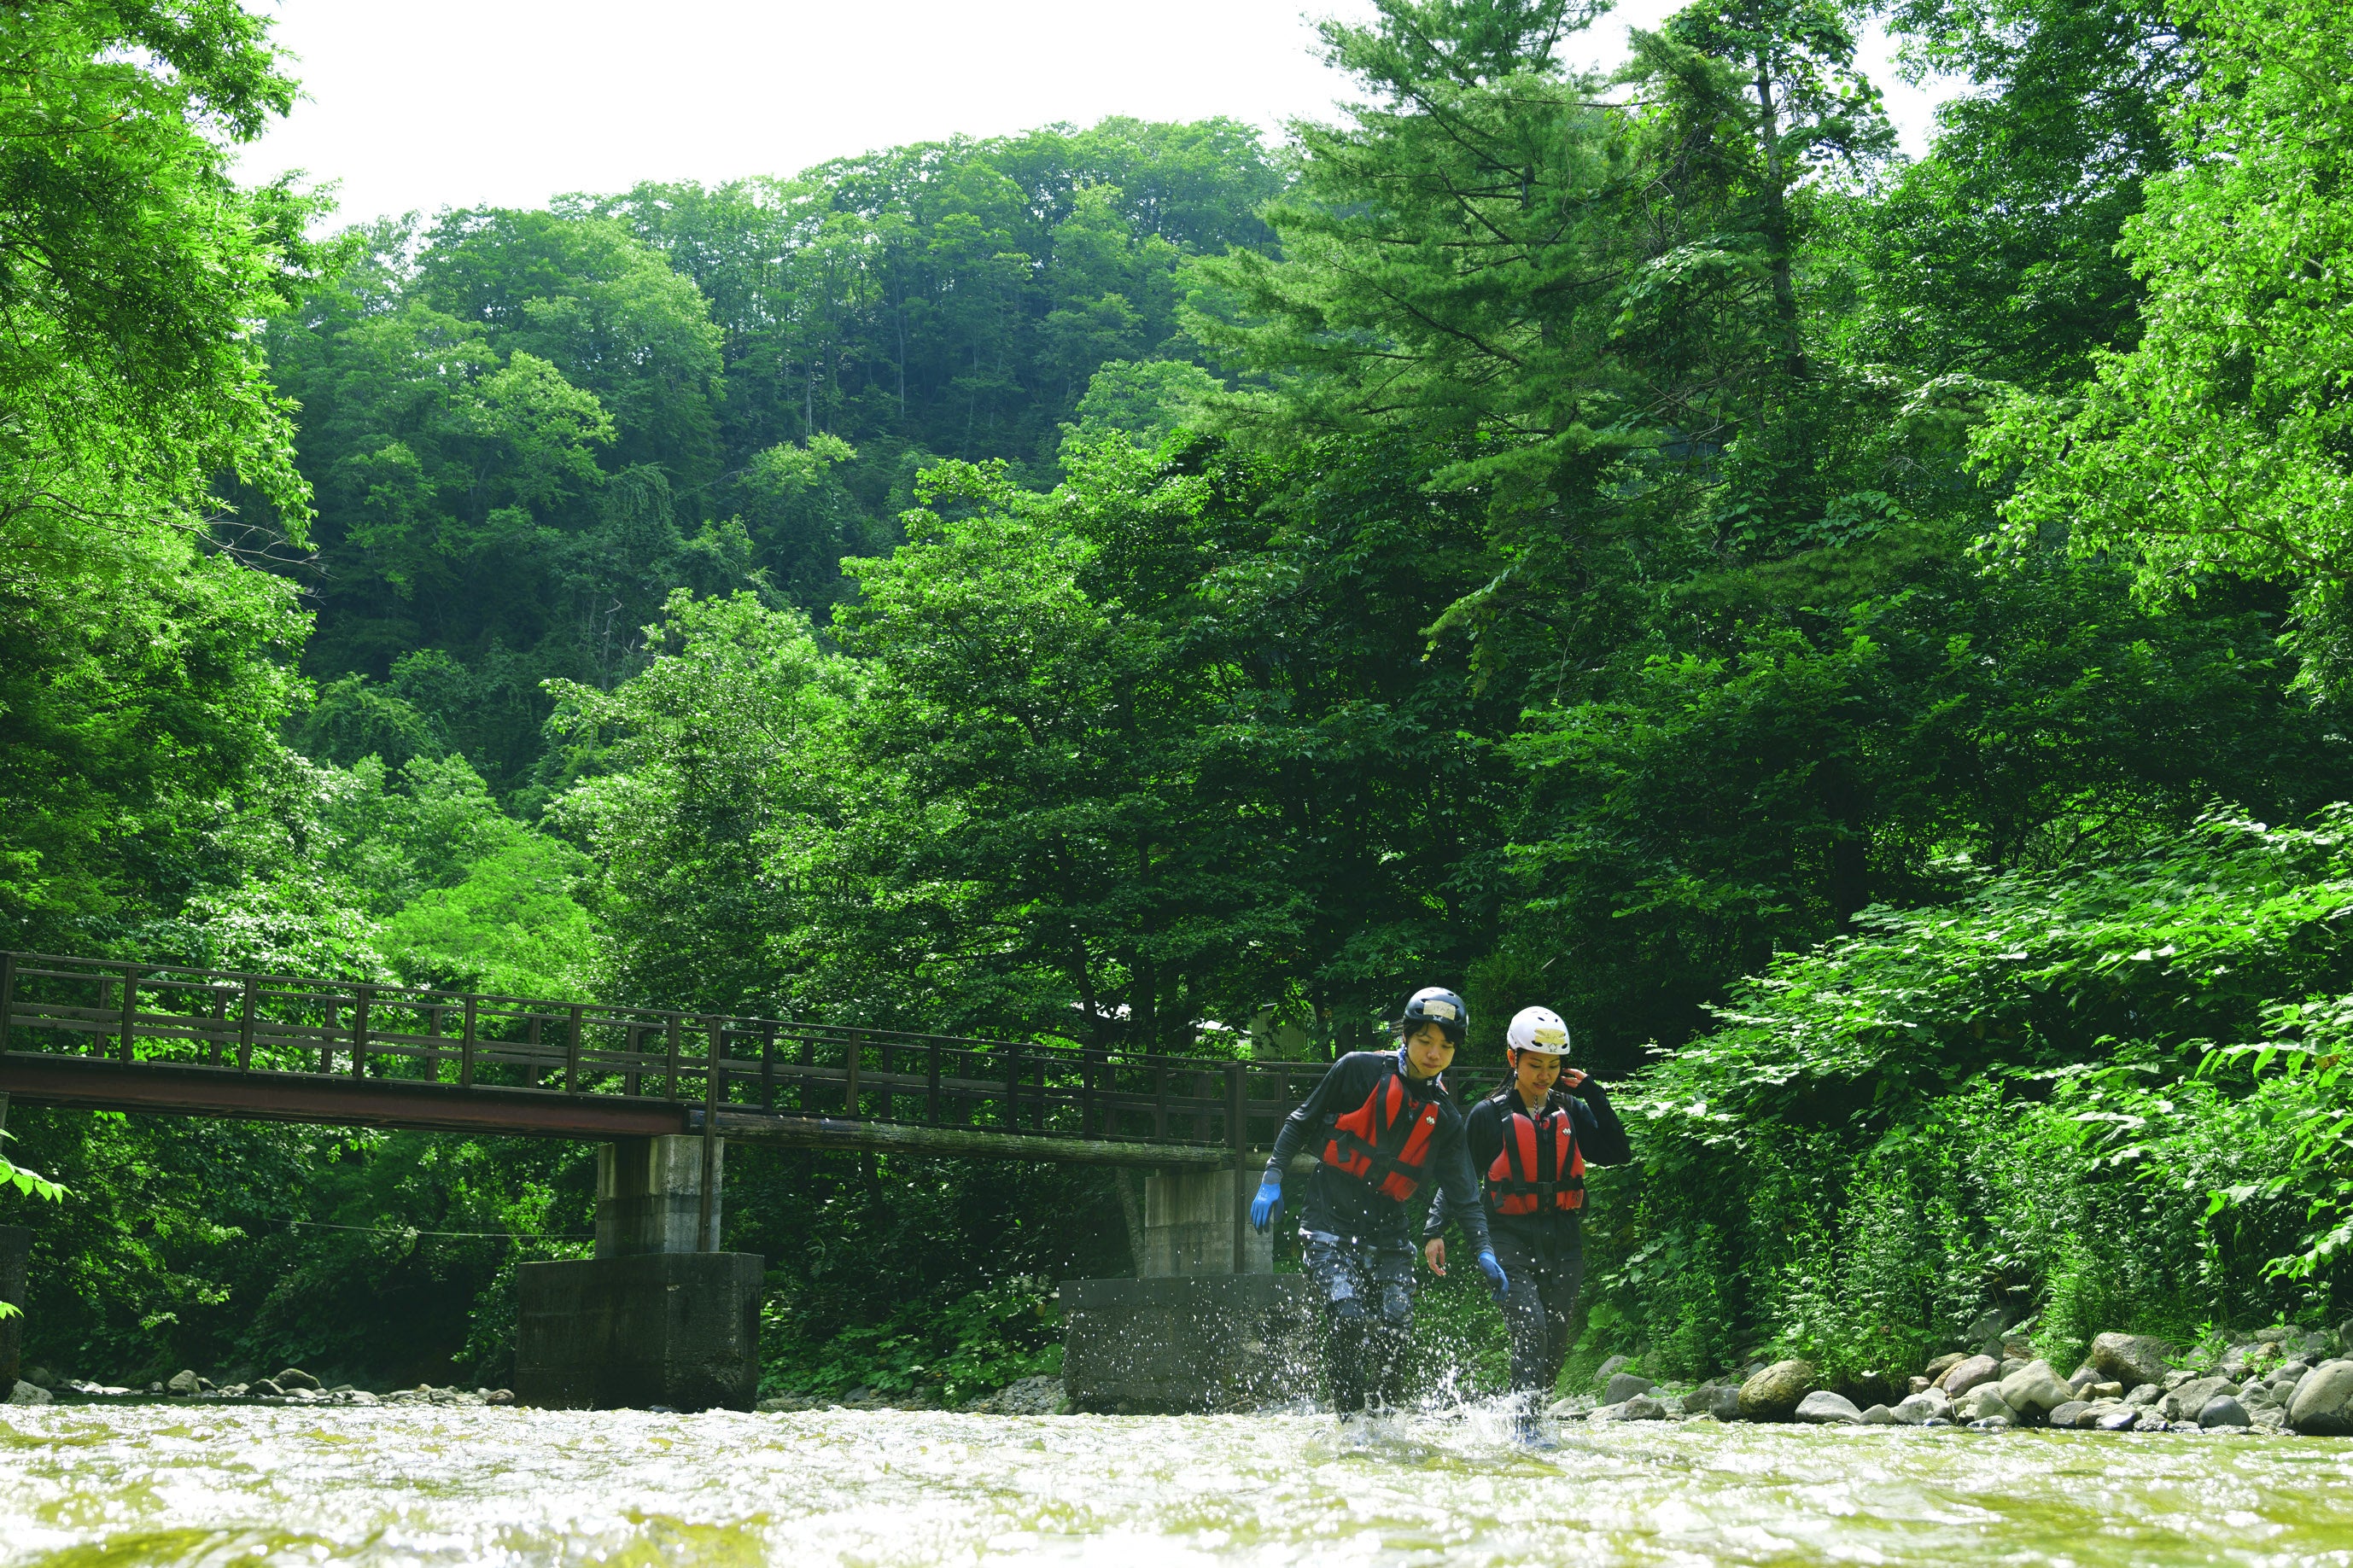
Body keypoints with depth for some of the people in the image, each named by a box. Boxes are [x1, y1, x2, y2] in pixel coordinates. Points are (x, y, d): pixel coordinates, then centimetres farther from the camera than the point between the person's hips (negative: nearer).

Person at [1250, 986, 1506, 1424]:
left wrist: (1485, 1253, -5)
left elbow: (1462, 1194, 7)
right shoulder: (1360, 1070, -3)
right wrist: (1272, 1181, -3)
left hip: (1389, 1235, 4)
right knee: (1348, 1320, -19)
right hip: (1329, 1225, -4)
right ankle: (1351, 1423, -8)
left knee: (1396, 1332, -7)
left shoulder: (1446, 1117, 7)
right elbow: (1302, 1122, 4)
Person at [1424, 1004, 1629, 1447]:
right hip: (1511, 1239, -4)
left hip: (1563, 1242, 4)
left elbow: (1617, 1153, 1)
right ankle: (1527, 1427, -18)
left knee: (1555, 1345, 5)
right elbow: (1457, 1177, 2)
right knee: (1531, 1328, -20)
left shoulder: (1572, 1111, 10)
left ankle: (1526, 1419, 22)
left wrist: (1594, 1094, -2)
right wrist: (1434, 1231, -9)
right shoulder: (1488, 1115, 0)